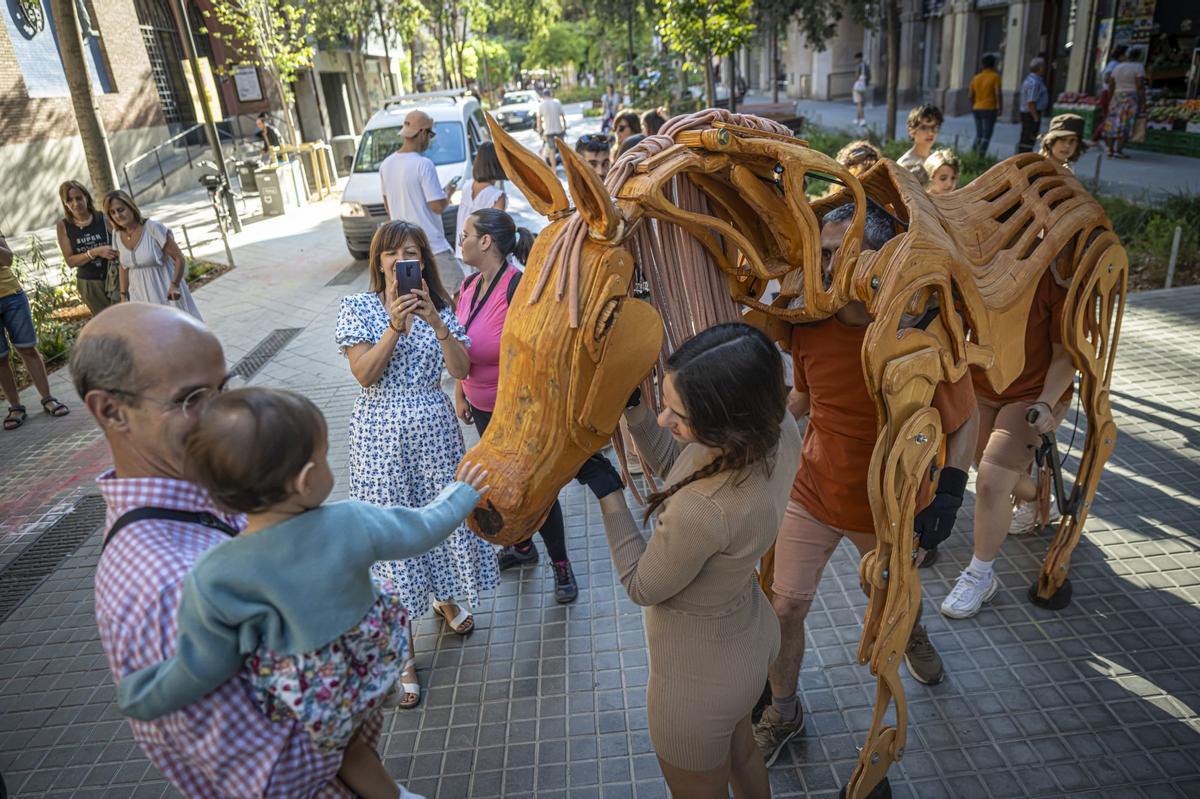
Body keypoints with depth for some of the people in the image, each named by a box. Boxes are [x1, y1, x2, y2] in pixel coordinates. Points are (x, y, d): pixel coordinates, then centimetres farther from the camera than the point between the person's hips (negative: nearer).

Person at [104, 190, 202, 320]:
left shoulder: (153, 228, -16)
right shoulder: (118, 236, 1)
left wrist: (174, 285, -29)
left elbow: (179, 258, -16)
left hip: (166, 292, -4)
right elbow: (124, 267, 14)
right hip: (140, 297, 5)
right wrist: (123, 295, 12)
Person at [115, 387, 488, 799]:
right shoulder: (352, 523, -23)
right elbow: (421, 529, -6)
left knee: (339, 743, 26)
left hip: (303, 707, -1)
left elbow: (202, 668, -14)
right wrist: (461, 494, 13)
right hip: (368, 672, 2)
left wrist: (136, 699, 6)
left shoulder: (212, 578, -26)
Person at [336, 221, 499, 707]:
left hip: (435, 430, 3)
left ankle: (446, 599, 46)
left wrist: (435, 322, -21)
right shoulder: (358, 307, -4)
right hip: (383, 435, -3)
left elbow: (462, 369, -9)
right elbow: (365, 374, -15)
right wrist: (396, 324, -25)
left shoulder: (439, 308, 3)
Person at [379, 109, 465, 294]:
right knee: (458, 290, -2)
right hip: (432, 245, -8)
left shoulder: (386, 165, 7)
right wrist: (448, 191, 4)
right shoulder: (424, 164, -16)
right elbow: (438, 206, -16)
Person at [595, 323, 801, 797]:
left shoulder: (703, 510, -44)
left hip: (698, 678, -7)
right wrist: (632, 405, -17)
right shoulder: (775, 426, -21)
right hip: (750, 635, 7)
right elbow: (672, 462, -3)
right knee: (740, 752, 37)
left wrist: (607, 491, -18)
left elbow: (642, 586, -21)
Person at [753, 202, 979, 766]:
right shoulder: (809, 326, -11)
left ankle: (910, 630, 63)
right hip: (812, 492, 2)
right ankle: (783, 713, 29)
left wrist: (949, 491, -17)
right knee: (786, 605, 3)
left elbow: (964, 418, -9)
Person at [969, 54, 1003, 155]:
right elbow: (998, 94, -15)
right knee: (986, 136, -3)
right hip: (990, 109, -5)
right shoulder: (995, 76, -7)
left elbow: (970, 95, 8)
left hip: (977, 109, 5)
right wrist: (1000, 108, -7)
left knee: (978, 135, 16)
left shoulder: (976, 77, 8)